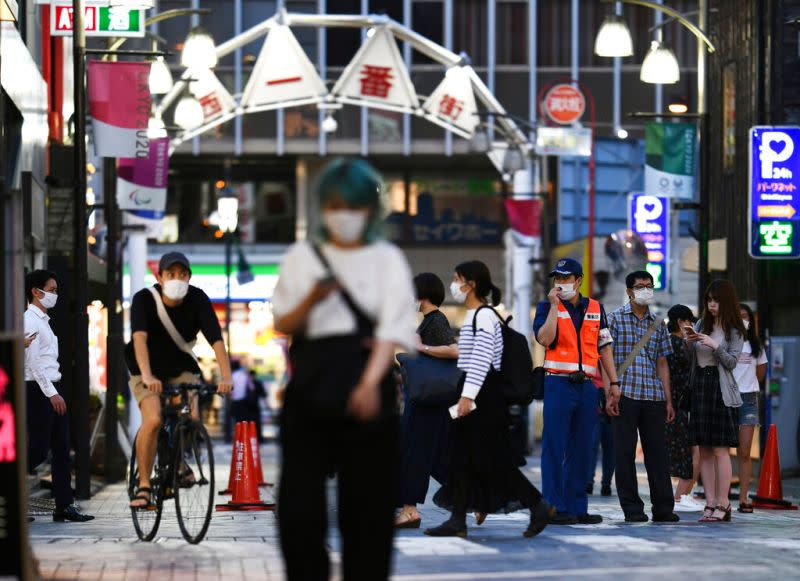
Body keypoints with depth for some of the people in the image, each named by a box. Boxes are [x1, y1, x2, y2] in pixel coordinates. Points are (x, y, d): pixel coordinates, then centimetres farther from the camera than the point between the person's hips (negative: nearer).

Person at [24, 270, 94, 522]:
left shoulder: (43, 320, 19)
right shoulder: (30, 321, -11)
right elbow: (33, 362, -17)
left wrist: (56, 391, 18)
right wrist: (51, 394, -20)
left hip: (52, 389, 10)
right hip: (39, 390, -10)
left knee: (62, 449, 5)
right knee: (38, 449, -9)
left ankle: (64, 506, 4)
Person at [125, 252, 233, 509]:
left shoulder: (197, 299, -14)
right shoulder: (144, 299, -20)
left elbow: (216, 338, -23)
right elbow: (139, 337, -34)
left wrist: (226, 375, -38)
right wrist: (147, 375, -50)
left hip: (182, 369, 2)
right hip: (148, 370, -2)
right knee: (153, 420, -26)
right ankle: (143, 485, -12)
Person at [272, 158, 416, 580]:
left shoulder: (388, 259, 7)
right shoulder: (302, 256, 12)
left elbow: (393, 327, -5)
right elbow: (283, 325, 8)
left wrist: (371, 381, -22)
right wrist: (311, 300, -14)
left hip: (367, 390, -1)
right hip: (311, 386, 1)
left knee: (367, 504, 0)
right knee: (298, 502, -7)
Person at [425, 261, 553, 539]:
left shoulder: (484, 316, -13)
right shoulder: (471, 316, 18)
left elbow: (481, 359, -21)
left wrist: (468, 395, -27)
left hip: (485, 397, -10)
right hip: (472, 396, 10)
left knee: (492, 461, -8)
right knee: (461, 458, 5)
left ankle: (539, 505, 1)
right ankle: (458, 520, 5)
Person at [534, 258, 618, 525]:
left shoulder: (595, 308, 13)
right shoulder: (547, 307, 4)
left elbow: (604, 347, 15)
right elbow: (544, 338, -14)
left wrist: (614, 383, 9)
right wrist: (554, 305, -12)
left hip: (587, 386, 4)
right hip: (558, 384, -4)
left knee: (582, 450, 6)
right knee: (555, 448, -5)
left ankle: (578, 507, 11)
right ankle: (555, 508, -3)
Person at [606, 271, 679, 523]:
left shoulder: (657, 323, 16)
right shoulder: (615, 318, 3)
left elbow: (662, 363, 17)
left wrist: (668, 400, 11)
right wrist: (610, 392, -11)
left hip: (654, 396, 4)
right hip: (625, 395, -4)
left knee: (657, 451, 2)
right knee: (625, 452, -2)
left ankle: (663, 507, 6)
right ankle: (632, 509, 3)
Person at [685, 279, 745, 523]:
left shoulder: (734, 330, 0)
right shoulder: (701, 324, 12)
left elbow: (731, 362, -5)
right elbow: (689, 358, 14)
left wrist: (715, 346, -19)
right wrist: (689, 342, -4)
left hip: (720, 388, -5)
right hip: (699, 385, 5)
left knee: (720, 448, -8)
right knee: (704, 449, 4)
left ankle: (722, 504, -7)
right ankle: (710, 503, 6)